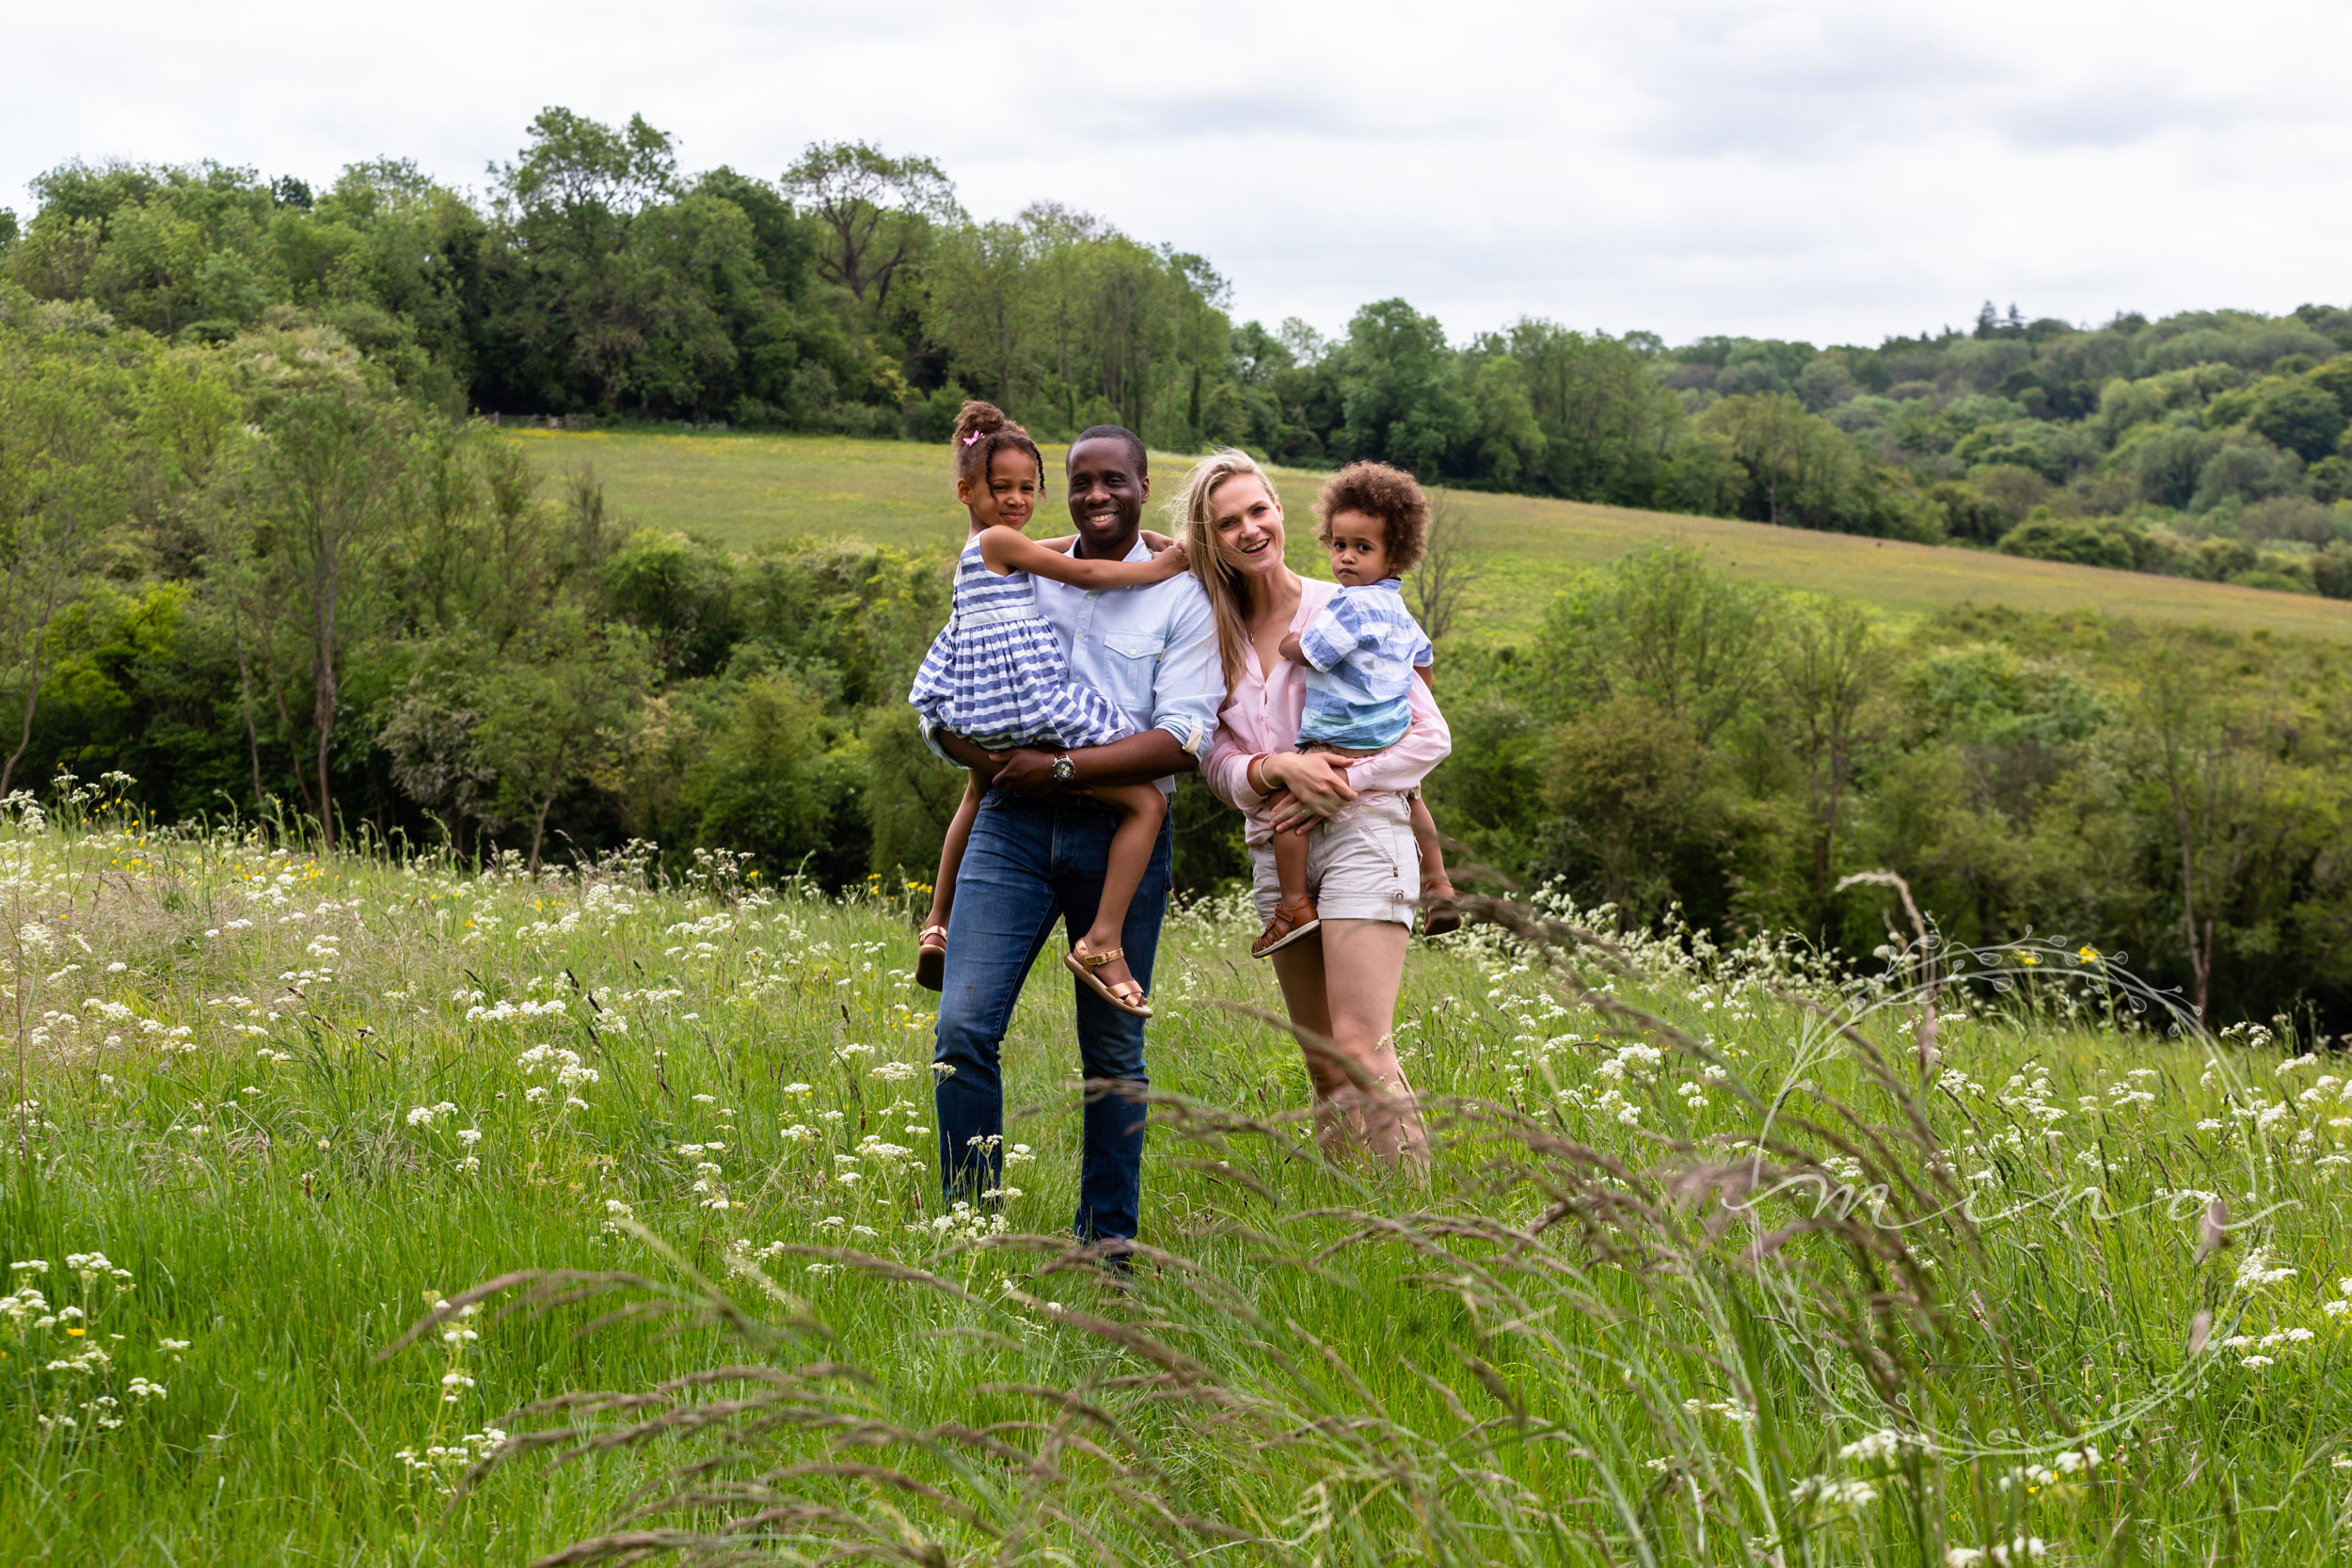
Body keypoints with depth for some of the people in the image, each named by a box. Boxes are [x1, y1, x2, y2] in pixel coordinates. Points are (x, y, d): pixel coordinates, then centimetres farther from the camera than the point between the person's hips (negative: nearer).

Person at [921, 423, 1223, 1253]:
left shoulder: (1181, 598, 1)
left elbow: (1184, 739, -9)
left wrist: (1062, 767, -15)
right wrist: (1001, 759, -9)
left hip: (1122, 830, -2)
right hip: (1014, 821, 2)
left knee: (1114, 1050, 6)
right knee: (964, 1028, -10)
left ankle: (1108, 1241, 16)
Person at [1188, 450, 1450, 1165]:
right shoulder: (1213, 633, 10)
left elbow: (1430, 735, -1)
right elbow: (1216, 761, 6)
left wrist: (1333, 787, -12)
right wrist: (1276, 768, -15)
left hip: (1360, 832, -5)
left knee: (1362, 1049, -17)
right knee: (1323, 1066, 7)